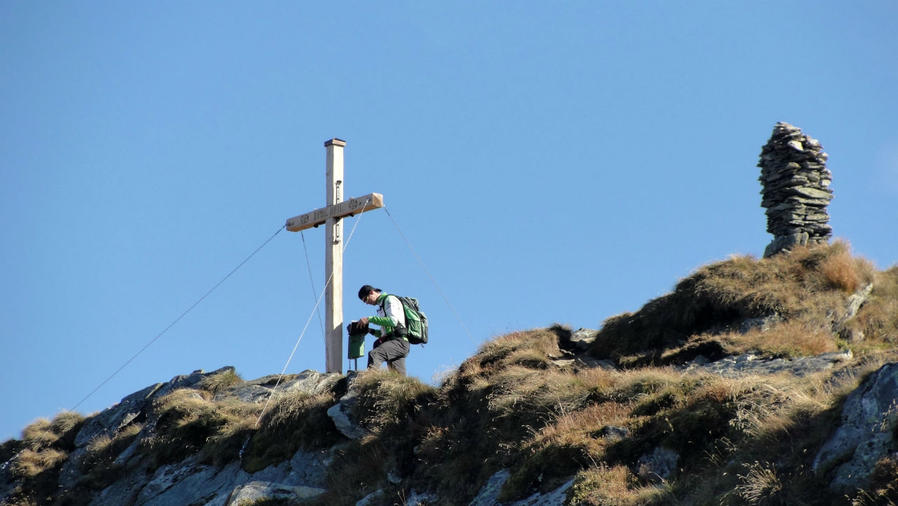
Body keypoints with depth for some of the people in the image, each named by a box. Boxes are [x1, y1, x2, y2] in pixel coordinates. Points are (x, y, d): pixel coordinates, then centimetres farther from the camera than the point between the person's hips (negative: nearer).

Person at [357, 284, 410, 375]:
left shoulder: (390, 299, 0)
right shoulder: (381, 305, 28)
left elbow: (393, 321, -18)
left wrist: (370, 319, -17)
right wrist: (371, 331, 11)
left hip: (399, 341, -10)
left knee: (374, 354, -32)